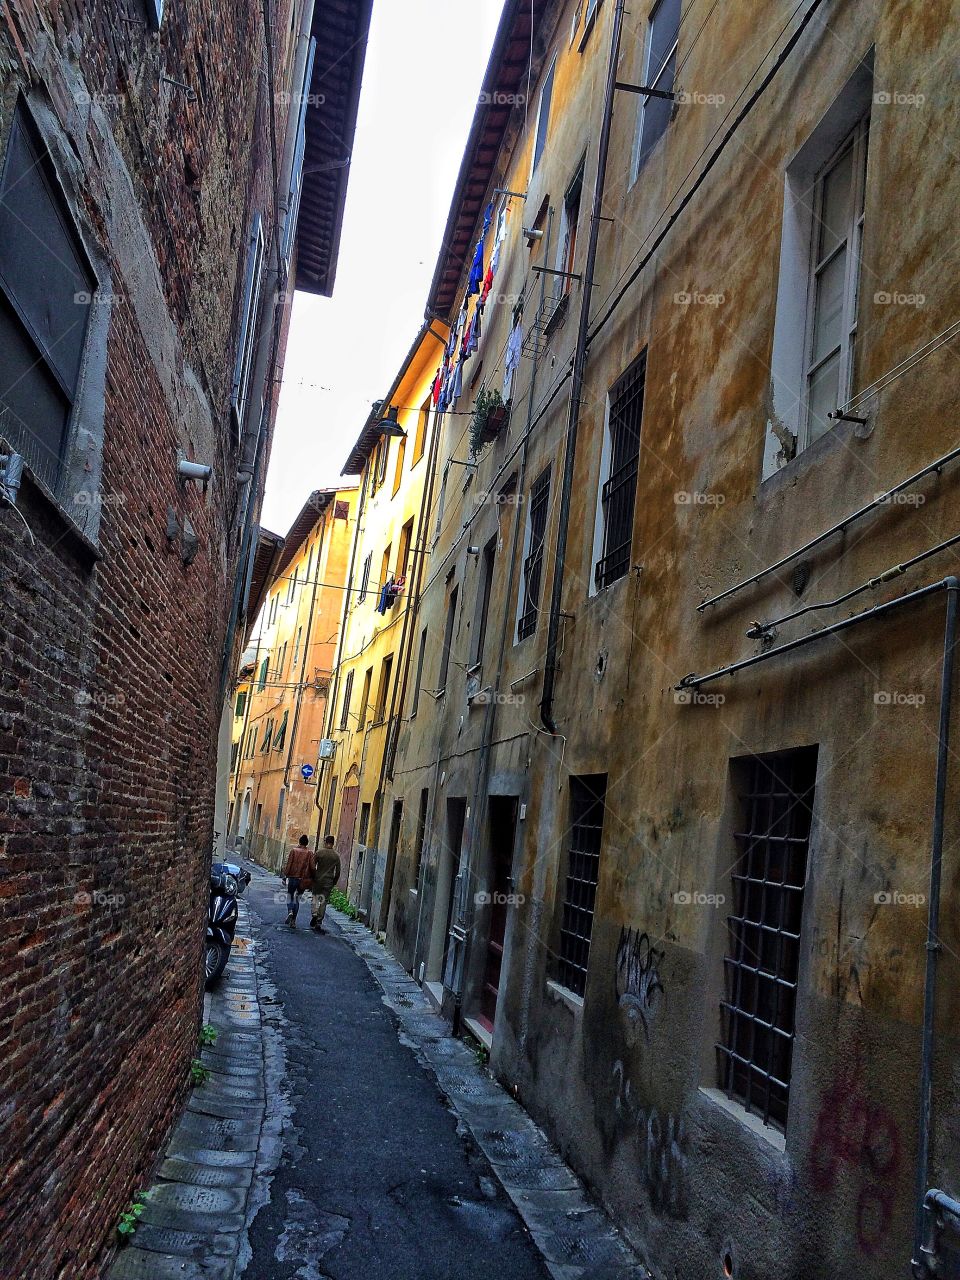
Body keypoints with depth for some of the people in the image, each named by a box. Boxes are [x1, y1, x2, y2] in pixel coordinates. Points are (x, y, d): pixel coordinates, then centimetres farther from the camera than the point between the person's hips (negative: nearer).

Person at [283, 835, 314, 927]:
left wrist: (285, 875, -2)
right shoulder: (309, 853, -1)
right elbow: (312, 867, -5)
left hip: (292, 877, -1)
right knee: (297, 899, 11)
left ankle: (290, 912, -12)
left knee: (290, 896, 15)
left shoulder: (293, 850, -4)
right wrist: (311, 879, 6)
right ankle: (293, 921, 7)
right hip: (303, 879, 1)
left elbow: (288, 864, -7)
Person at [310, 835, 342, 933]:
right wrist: (334, 882, 13)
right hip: (328, 882, 1)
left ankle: (314, 914, -4)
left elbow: (313, 867, -5)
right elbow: (338, 872, 2)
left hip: (318, 880, -1)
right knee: (324, 901, 5)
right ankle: (318, 923, 6)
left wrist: (313, 877, 7)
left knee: (316, 898, 17)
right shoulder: (336, 856, 0)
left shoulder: (319, 852, -5)